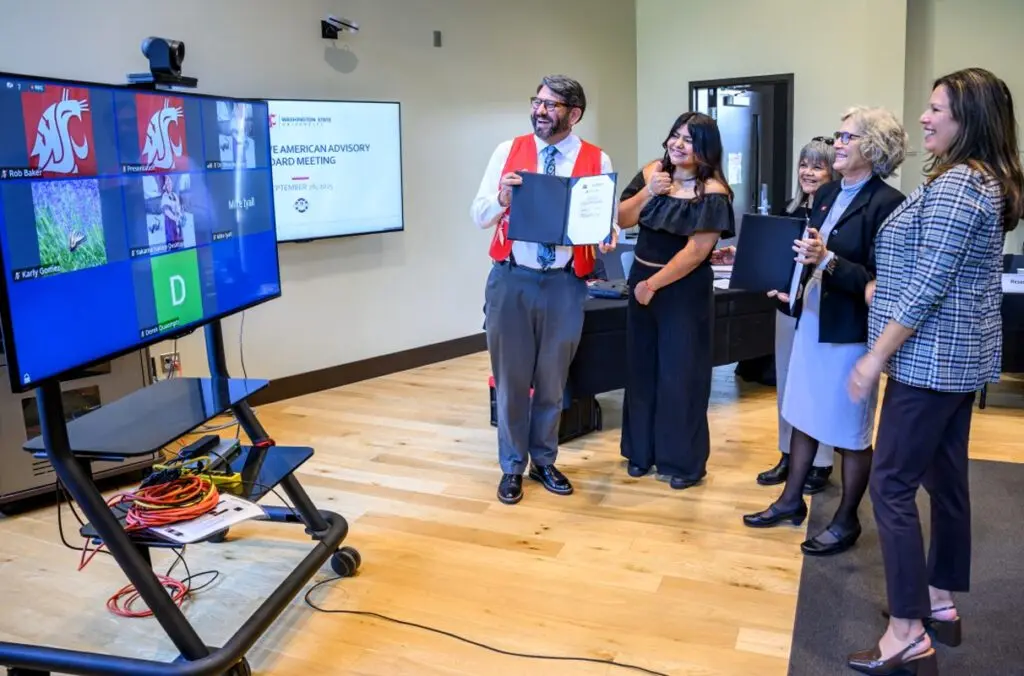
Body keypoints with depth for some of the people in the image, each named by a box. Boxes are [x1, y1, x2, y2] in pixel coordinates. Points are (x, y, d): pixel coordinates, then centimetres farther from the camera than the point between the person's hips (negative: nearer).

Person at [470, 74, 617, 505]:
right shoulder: (508, 152, 3)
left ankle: (544, 462, 33)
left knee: (552, 380, 13)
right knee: (511, 379, 10)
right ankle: (512, 466, 27)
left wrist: (608, 238, -21)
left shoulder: (597, 161, 1)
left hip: (565, 284, 0)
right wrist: (502, 198, -18)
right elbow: (479, 215, 2)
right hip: (510, 280, 0)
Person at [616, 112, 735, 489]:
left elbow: (696, 251, -16)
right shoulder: (651, 173, 3)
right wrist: (647, 192, -14)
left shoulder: (712, 192, -13)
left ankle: (684, 461, 18)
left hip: (685, 291, -5)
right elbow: (622, 220, 2)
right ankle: (641, 451, 26)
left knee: (681, 373, 3)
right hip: (641, 281, 5)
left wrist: (653, 284, -12)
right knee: (642, 367, 12)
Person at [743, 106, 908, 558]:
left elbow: (880, 281, -18)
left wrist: (828, 260, -29)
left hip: (851, 331, -7)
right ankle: (791, 501, 32)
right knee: (803, 415, 16)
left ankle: (846, 521, 23)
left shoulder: (887, 204, -14)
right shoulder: (827, 195, 9)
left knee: (849, 431, 6)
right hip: (810, 321, 7)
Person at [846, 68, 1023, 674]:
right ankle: (941, 602, 29)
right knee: (946, 478, 16)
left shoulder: (955, 184, -19)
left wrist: (875, 357, -20)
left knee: (891, 486, -6)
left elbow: (926, 287, -24)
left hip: (931, 357, -11)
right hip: (962, 354, 11)